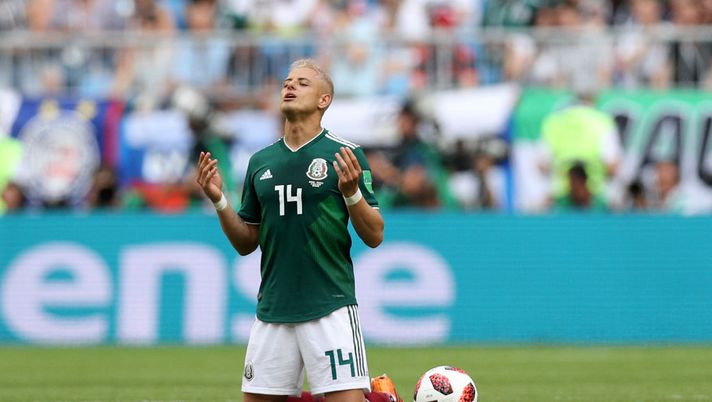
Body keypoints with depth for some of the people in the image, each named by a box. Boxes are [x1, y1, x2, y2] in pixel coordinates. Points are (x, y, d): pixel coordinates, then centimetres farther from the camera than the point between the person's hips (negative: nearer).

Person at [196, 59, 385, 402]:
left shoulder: (345, 154, -2)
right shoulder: (261, 161, 12)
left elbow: (374, 236, -3)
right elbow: (246, 243, 16)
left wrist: (351, 191, -19)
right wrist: (218, 200, 1)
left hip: (329, 308, -5)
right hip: (273, 310, 5)